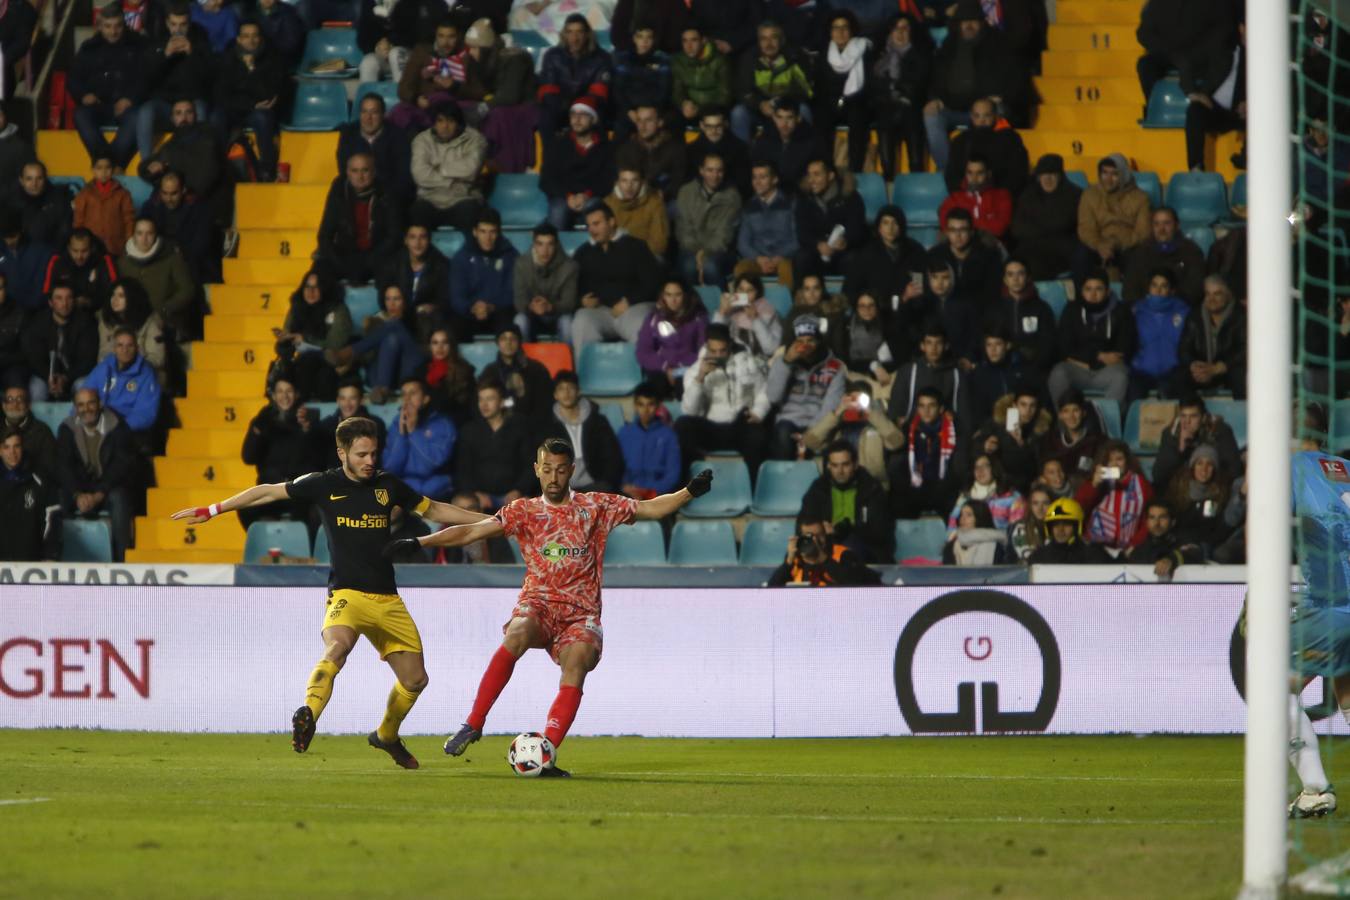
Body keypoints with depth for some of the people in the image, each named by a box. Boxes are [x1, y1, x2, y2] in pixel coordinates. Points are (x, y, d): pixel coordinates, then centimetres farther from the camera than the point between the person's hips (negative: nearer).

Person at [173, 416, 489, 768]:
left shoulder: (388, 485, 8)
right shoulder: (323, 485, 0)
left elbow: (433, 510, 22)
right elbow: (267, 493, 8)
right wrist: (212, 510, 8)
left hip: (388, 600, 5)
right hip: (347, 594, -5)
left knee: (415, 679, 8)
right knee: (337, 646, -37)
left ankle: (386, 736, 33)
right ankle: (308, 715, -50)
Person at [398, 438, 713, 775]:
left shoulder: (597, 507, 10)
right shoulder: (524, 511, 10)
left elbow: (650, 508, 9)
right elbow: (472, 532, 6)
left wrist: (690, 492, -7)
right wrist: (419, 542, -2)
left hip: (581, 612, 1)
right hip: (538, 604, -1)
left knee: (576, 666, -27)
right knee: (517, 635, -34)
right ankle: (473, 724, -27)